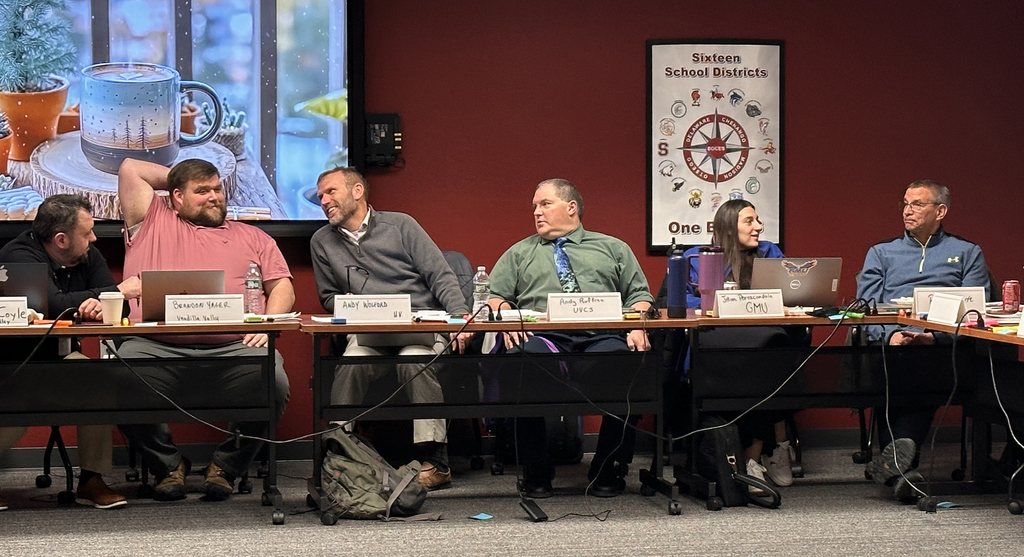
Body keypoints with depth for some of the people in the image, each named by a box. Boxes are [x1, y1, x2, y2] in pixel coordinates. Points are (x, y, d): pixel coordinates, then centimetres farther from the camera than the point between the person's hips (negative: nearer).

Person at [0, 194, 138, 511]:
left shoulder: (89, 258, 6)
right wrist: (117, 291, -24)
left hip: (58, 357, 6)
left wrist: (103, 306, -28)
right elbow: (55, 305, -32)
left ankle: (92, 482, -15)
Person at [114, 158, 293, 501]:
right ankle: (168, 464, -5)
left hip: (233, 349, 1)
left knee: (273, 381, -30)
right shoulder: (153, 223, 23)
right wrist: (175, 176, 30)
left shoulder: (252, 237, 27)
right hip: (157, 348, 0)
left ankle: (226, 466, -6)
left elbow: (282, 287, 19)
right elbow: (130, 169, 16)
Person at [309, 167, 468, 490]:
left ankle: (435, 460, -30)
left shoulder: (400, 225, 8)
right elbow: (328, 296, 27)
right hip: (368, 334, 2)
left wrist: (460, 315, -13)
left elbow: (441, 276, 3)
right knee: (351, 365, -33)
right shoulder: (321, 243, 18)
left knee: (414, 360, -35)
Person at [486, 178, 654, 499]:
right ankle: (536, 472, -22)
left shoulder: (613, 249, 27)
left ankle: (609, 470, -18)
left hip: (602, 337, 0)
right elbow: (494, 298, 19)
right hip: (542, 336, 0)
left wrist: (637, 326, -2)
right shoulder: (519, 254, 28)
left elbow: (640, 294, 19)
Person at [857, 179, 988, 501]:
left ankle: (899, 449, -50)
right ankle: (903, 469, -45)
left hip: (942, 344, -1)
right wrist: (890, 334, -9)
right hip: (891, 341, 1)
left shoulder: (967, 254, 23)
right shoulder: (881, 253, 29)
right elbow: (865, 306, 14)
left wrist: (935, 336, -12)